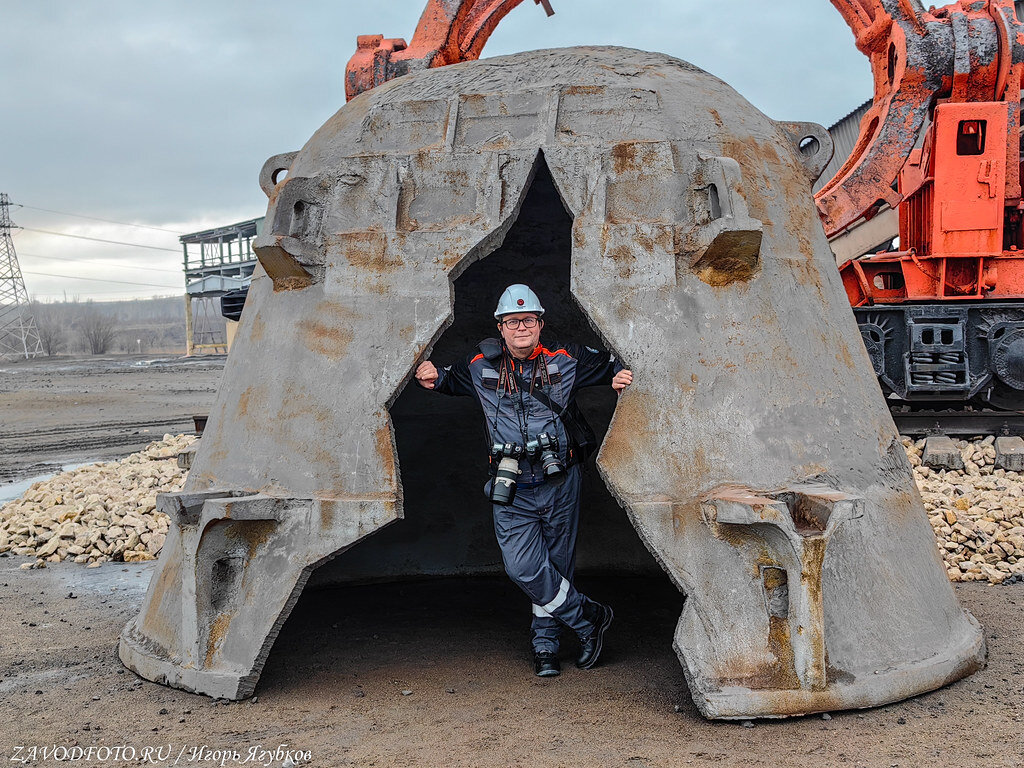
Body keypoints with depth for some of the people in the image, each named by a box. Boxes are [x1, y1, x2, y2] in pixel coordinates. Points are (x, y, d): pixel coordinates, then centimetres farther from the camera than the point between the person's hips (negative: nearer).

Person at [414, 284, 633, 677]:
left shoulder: (565, 360, -1)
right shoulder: (481, 366, 2)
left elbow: (608, 365, 14)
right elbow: (451, 379, 21)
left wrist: (620, 377, -7)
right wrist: (432, 378, 0)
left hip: (560, 481, 0)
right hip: (512, 487, 0)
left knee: (556, 565, 9)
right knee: (523, 567, -11)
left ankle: (545, 644, 27)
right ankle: (589, 617, 8)